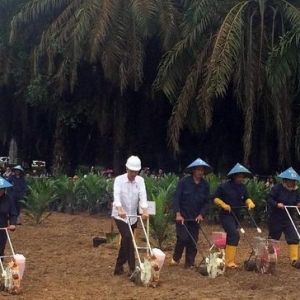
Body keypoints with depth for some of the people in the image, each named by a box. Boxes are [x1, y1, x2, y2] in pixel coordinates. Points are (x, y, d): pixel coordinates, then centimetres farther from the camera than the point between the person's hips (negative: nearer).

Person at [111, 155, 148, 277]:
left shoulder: (140, 180, -4)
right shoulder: (119, 179, -12)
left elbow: (143, 195, -17)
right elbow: (116, 195, -26)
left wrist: (145, 210, -34)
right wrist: (120, 209, -44)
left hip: (132, 216, 4)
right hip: (120, 215, -4)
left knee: (126, 240, 11)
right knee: (127, 238, -18)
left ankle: (119, 267, 26)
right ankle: (132, 268, -17)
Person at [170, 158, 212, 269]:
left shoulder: (205, 185, -1)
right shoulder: (184, 181, -10)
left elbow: (206, 202, 4)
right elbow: (176, 197, -12)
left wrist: (201, 214, -9)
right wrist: (178, 214, -20)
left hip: (195, 217, 3)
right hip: (182, 216, -3)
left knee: (193, 241, 4)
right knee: (183, 238, -11)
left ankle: (189, 263, 15)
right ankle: (176, 258, 13)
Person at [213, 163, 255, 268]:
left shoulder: (242, 187, 7)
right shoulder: (224, 186, -13)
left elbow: (246, 198, 10)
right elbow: (215, 198, -9)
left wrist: (250, 203, -12)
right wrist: (223, 204, -24)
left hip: (236, 215, 8)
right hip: (226, 215, -8)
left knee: (230, 237, 13)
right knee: (234, 235, -20)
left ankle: (225, 259, 25)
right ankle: (229, 261, -15)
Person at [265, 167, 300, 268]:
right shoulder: (277, 187, -15)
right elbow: (268, 198, -18)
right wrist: (277, 204, -32)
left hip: (288, 219, 4)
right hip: (275, 219, -4)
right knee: (273, 239, 10)